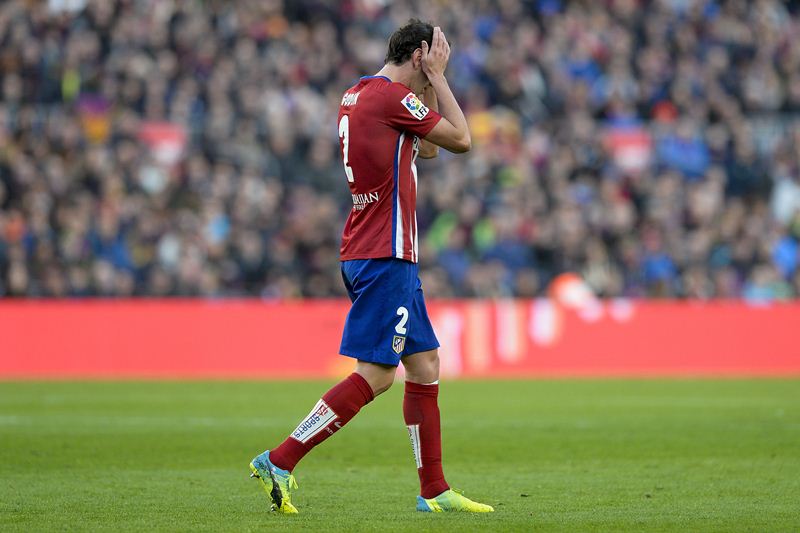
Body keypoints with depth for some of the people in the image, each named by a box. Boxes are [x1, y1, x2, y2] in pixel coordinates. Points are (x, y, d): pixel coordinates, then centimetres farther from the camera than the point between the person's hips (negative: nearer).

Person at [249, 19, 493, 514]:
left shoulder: (358, 94, 16)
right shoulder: (392, 96, -13)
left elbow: (428, 147, 27)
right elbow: (462, 140, -5)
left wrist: (430, 84, 17)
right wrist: (437, 78, 3)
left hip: (388, 256, 10)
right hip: (385, 256, -10)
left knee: (425, 365, 11)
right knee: (374, 375, -10)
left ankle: (434, 491, 13)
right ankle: (280, 461, -11)